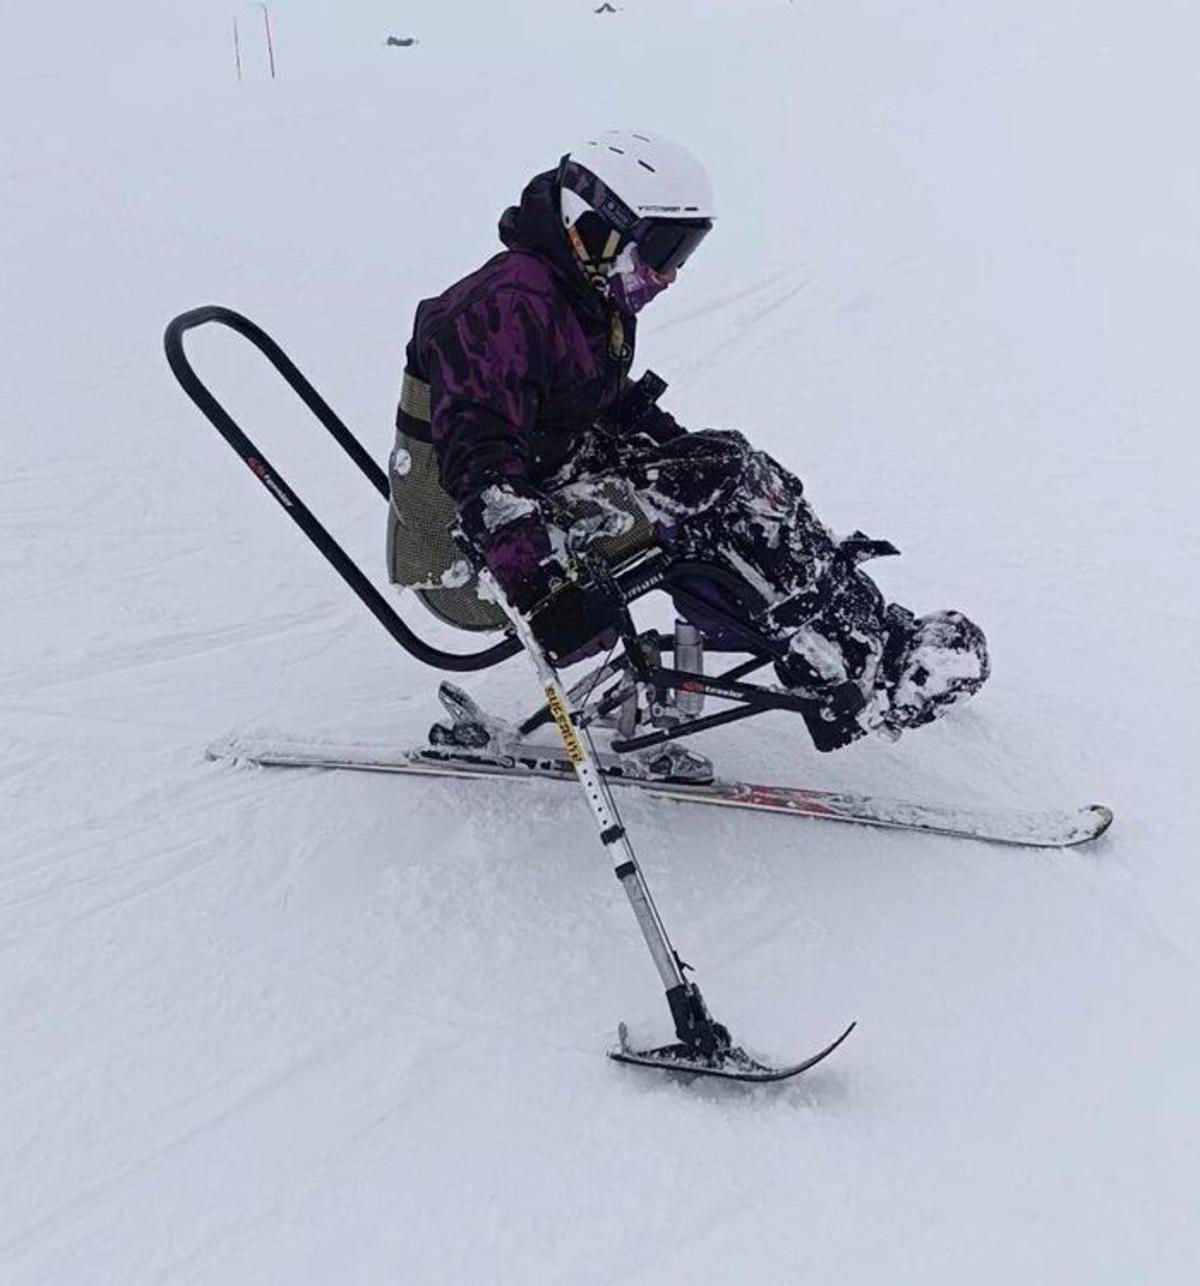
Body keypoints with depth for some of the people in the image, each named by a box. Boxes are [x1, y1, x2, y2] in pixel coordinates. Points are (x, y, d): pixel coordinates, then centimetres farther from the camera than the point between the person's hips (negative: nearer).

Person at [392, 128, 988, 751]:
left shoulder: (593, 299, 10)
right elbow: (477, 458, -32)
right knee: (723, 488, -20)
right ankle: (868, 675, -16)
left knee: (729, 464, 1)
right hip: (477, 542, -10)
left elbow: (620, 407, 24)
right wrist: (533, 578, -42)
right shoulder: (509, 308, -22)